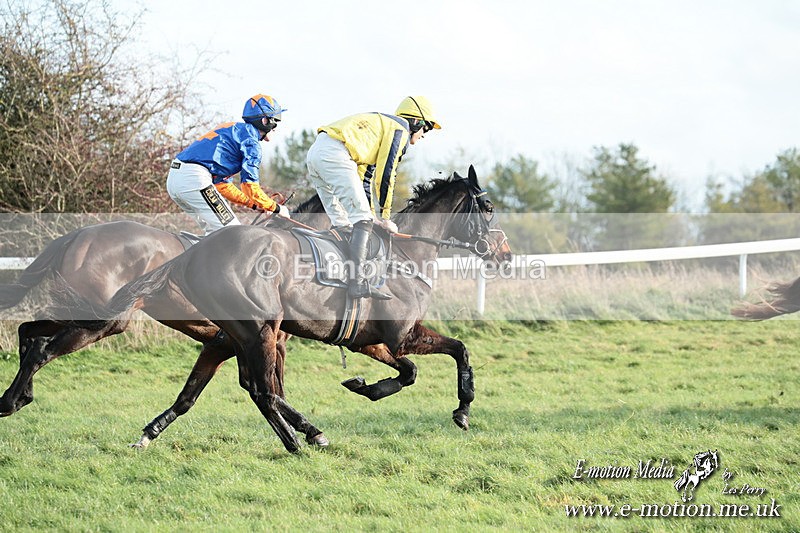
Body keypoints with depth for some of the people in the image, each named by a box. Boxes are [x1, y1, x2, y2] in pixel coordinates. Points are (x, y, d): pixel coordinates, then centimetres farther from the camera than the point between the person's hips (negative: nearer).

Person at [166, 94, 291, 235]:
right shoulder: (250, 140, 0)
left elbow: (222, 183, 32)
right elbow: (250, 185, -4)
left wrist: (254, 204, 31)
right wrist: (277, 208, 9)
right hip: (194, 179, -10)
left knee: (214, 231, 19)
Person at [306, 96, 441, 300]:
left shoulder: (381, 124, 33)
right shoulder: (401, 129, 5)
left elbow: (364, 176, 33)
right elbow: (385, 175, -2)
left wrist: (372, 214, 29)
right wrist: (384, 218, 4)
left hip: (315, 152, 10)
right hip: (335, 154, -10)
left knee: (342, 222, 16)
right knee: (362, 219, -10)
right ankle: (357, 281, -21)